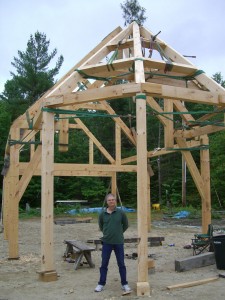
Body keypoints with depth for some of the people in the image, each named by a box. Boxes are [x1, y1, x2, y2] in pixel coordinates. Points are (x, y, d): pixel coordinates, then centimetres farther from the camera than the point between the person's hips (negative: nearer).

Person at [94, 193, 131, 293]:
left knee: (121, 264, 8)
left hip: (119, 242, -1)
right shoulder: (102, 214, -4)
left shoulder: (121, 213, -7)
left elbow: (125, 225, 8)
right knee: (104, 264, 9)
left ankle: (124, 284, 22)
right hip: (106, 242, 1)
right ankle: (101, 284, 21)